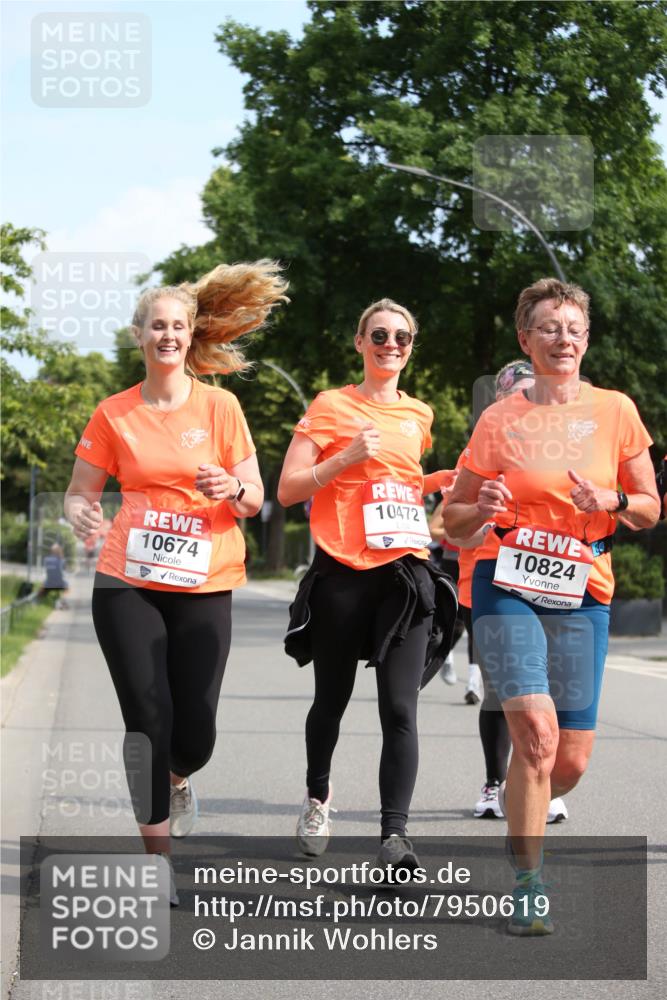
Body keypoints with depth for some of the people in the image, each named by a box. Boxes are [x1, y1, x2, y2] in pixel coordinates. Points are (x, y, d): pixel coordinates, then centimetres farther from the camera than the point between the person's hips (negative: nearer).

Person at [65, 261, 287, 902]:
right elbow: (80, 493, 9)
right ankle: (157, 856, 4)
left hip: (203, 588, 0)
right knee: (148, 721, -8)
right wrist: (82, 516, -13)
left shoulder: (220, 406, 4)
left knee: (195, 733, -2)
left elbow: (254, 500, 6)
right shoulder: (114, 414, 5)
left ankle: (176, 779, 36)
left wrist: (232, 488, -16)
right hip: (127, 584, 0)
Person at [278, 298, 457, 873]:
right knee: (332, 699, 11)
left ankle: (395, 835, -15)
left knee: (400, 708, -11)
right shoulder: (332, 407, 1)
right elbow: (288, 489, -3)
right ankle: (318, 795, 38)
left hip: (406, 572, 2)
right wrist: (347, 457, -14)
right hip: (343, 573, -2)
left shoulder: (418, 415, 15)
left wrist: (437, 483, 13)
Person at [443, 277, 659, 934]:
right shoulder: (499, 420, 2)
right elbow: (453, 518, 9)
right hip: (506, 588, -2)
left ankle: (520, 817, 35)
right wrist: (482, 509, -14)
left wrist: (613, 501, -11)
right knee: (537, 730, -21)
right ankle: (527, 887, -10)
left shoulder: (615, 411, 5)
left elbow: (650, 510, 11)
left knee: (570, 762, 0)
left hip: (580, 594, 2)